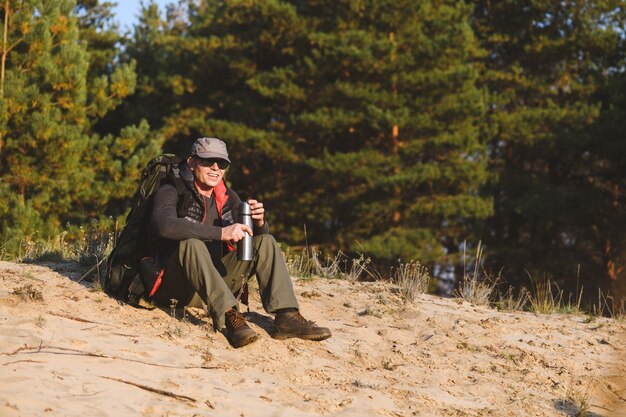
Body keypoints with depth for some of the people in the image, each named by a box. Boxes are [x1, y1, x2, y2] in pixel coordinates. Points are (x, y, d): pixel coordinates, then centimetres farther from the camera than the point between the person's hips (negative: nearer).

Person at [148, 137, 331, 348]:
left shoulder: (227, 197, 12)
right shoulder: (171, 193, -7)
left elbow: (258, 235, 11)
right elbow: (165, 226, -29)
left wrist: (259, 223, -15)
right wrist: (220, 233, -34)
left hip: (215, 285, 6)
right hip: (175, 288, -6)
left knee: (265, 242, -5)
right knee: (191, 245, -35)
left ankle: (286, 316, -23)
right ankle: (230, 317, -48)